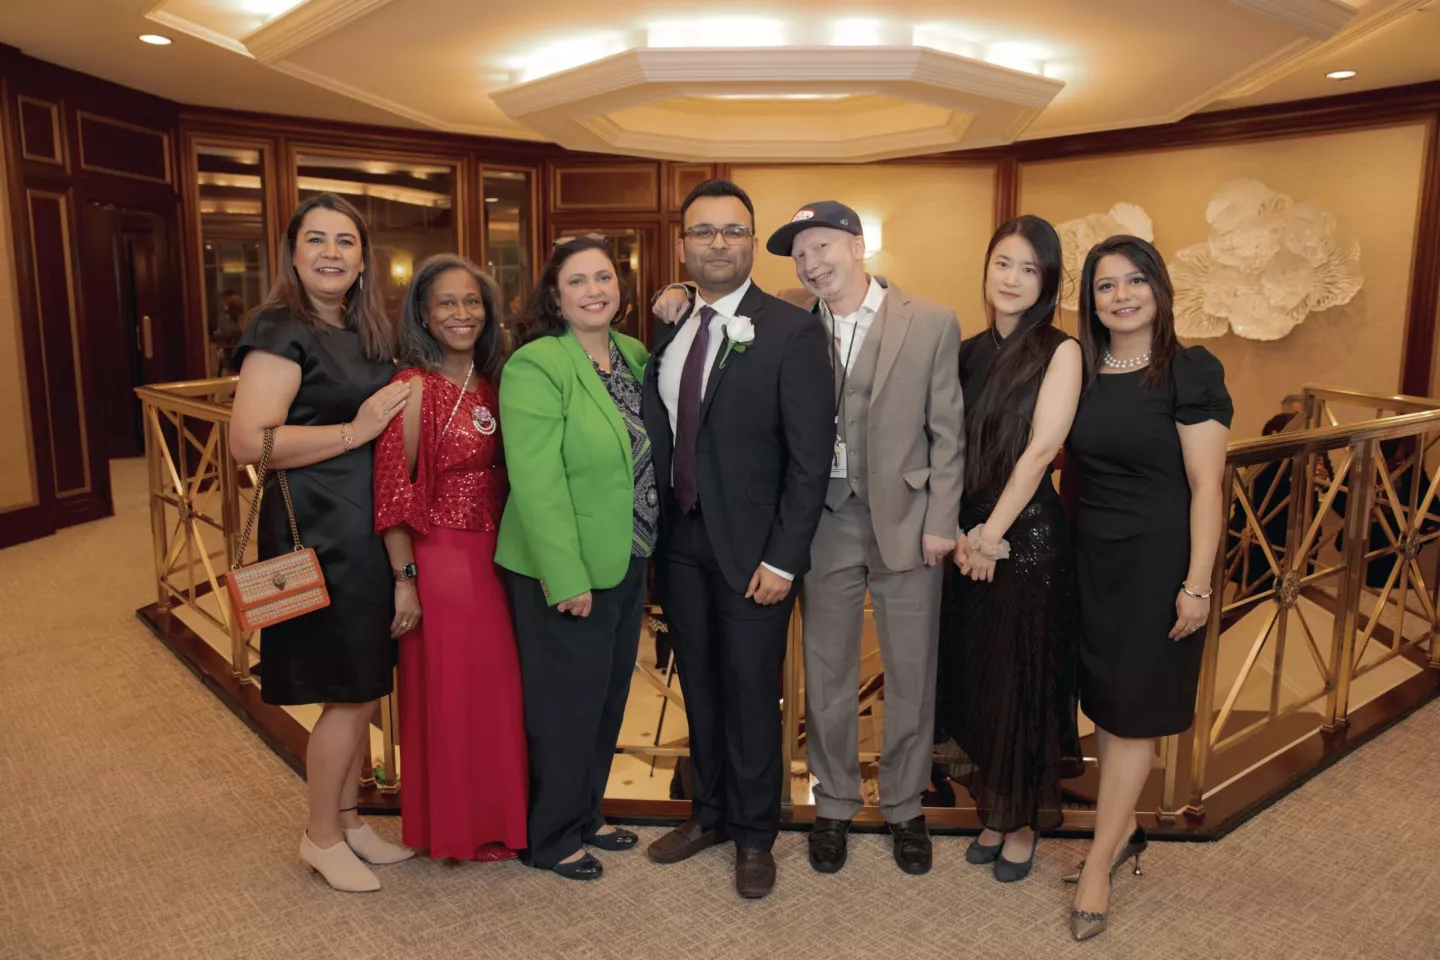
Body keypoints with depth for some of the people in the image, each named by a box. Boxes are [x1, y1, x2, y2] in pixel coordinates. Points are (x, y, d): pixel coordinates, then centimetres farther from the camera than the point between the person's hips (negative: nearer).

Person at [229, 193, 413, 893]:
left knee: (362, 688, 16)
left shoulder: (367, 332, 13)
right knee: (349, 691, 1)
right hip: (320, 532, -8)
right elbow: (248, 441, -22)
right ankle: (322, 836, 22)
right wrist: (354, 431, -20)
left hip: (369, 530, 8)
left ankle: (348, 820, 33)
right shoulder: (282, 331, -12)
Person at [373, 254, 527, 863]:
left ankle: (494, 816, 34)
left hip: (492, 557, 7)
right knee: (450, 695, 6)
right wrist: (405, 579, -16)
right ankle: (454, 828, 26)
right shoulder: (414, 387, -12)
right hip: (440, 560, -7)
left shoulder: (489, 384, 8)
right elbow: (393, 492, -14)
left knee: (496, 689, 15)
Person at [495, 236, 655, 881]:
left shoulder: (633, 354, 6)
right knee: (567, 704, 8)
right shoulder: (536, 366, -17)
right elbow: (537, 482, -21)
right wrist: (567, 578, -22)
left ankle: (588, 814, 40)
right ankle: (552, 838, 29)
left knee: (609, 696, 19)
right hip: (567, 572, -7)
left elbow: (650, 452, 11)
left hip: (627, 563, 7)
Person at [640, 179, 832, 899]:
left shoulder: (792, 332, -10)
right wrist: (654, 530, 0)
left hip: (752, 548, -5)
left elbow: (811, 455, -13)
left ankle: (754, 833, 30)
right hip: (679, 541, 5)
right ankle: (709, 812, 38)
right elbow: (658, 438, 8)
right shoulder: (667, 332, 7)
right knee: (699, 686, 18)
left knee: (751, 693, 8)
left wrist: (782, 558, -15)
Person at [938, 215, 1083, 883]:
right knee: (972, 673, 12)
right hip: (968, 537, 5)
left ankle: (1026, 822, 25)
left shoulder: (1059, 351, -6)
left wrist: (993, 533, -15)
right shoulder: (969, 352, 8)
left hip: (1028, 534, -5)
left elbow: (1041, 447, -14)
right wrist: (960, 533, -10)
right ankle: (992, 811, 31)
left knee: (1023, 677, 6)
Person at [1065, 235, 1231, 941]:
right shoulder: (1080, 372, 5)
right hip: (1091, 558, 5)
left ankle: (1098, 866, 14)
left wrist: (1196, 585, -15)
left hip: (1157, 562, -5)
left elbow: (1206, 487, -12)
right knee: (1104, 703, 14)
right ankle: (1124, 831, 33)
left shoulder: (1190, 372, -10)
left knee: (1133, 711, 4)